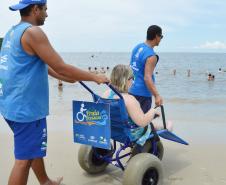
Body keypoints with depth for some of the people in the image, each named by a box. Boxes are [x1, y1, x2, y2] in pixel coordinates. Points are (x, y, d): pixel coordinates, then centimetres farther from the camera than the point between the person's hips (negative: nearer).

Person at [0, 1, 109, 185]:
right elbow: (61, 67, -19)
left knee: (35, 148, 24)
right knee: (24, 158, 0)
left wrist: (67, 78, 23)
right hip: (26, 107, -10)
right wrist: (95, 77, -8)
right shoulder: (33, 32, -16)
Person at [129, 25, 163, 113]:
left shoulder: (137, 47, 6)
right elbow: (147, 78, -29)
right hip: (142, 94, -9)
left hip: (131, 90, 9)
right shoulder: (151, 56, -21)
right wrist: (157, 95, -36)